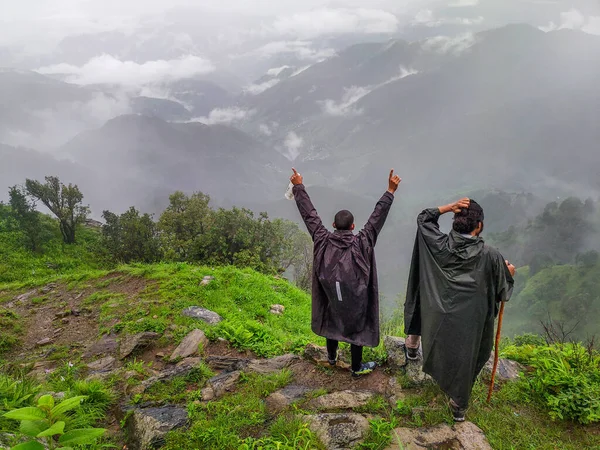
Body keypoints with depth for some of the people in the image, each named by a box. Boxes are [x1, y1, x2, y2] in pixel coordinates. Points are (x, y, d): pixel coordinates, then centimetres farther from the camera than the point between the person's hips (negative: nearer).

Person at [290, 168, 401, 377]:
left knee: (331, 323, 26)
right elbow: (377, 217, -19)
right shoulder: (361, 243, -18)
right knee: (357, 329, 15)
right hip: (355, 299, -3)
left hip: (331, 296, 3)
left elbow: (309, 214, -9)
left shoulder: (323, 240, -13)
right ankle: (357, 368, 29)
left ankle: (332, 357, 46)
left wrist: (298, 187, -4)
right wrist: (390, 192, -17)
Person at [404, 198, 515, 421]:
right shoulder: (490, 256, -19)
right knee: (464, 362, 20)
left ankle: (412, 346, 54)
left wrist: (449, 207, -8)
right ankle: (458, 406, 37)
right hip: (468, 322, -1)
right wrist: (509, 274, 14)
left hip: (436, 317, 1)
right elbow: (503, 292, -7)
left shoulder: (439, 244, -14)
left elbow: (423, 218, 5)